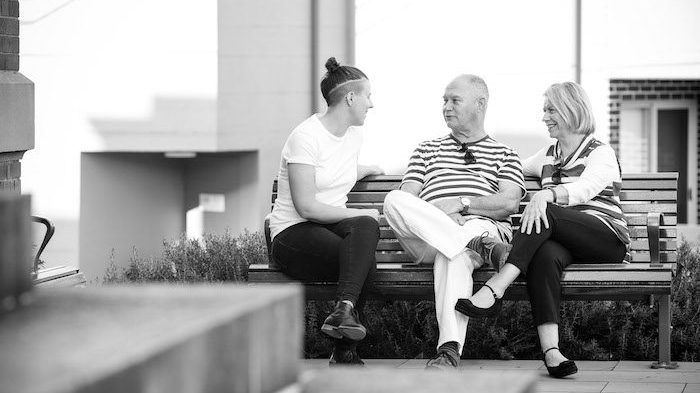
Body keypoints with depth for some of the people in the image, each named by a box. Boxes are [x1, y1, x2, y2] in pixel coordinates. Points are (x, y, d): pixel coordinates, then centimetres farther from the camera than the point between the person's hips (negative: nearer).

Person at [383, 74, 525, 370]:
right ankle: (480, 245, -43)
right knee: (393, 200, -31)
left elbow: (509, 203, 5)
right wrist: (440, 214, -7)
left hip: (482, 223, -3)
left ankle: (450, 350, -57)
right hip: (425, 237, 3)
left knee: (453, 255, -42)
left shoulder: (503, 155, 24)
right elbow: (406, 198, 15)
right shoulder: (427, 150, 31)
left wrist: (461, 203, -9)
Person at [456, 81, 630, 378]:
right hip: (561, 240, 4)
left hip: (607, 238, -4)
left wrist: (547, 194, -36)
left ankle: (494, 289, -43)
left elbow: (585, 187, -17)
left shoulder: (601, 154, 4)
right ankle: (550, 350, -53)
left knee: (544, 213, -32)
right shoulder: (549, 155, 27)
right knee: (544, 254, -34)